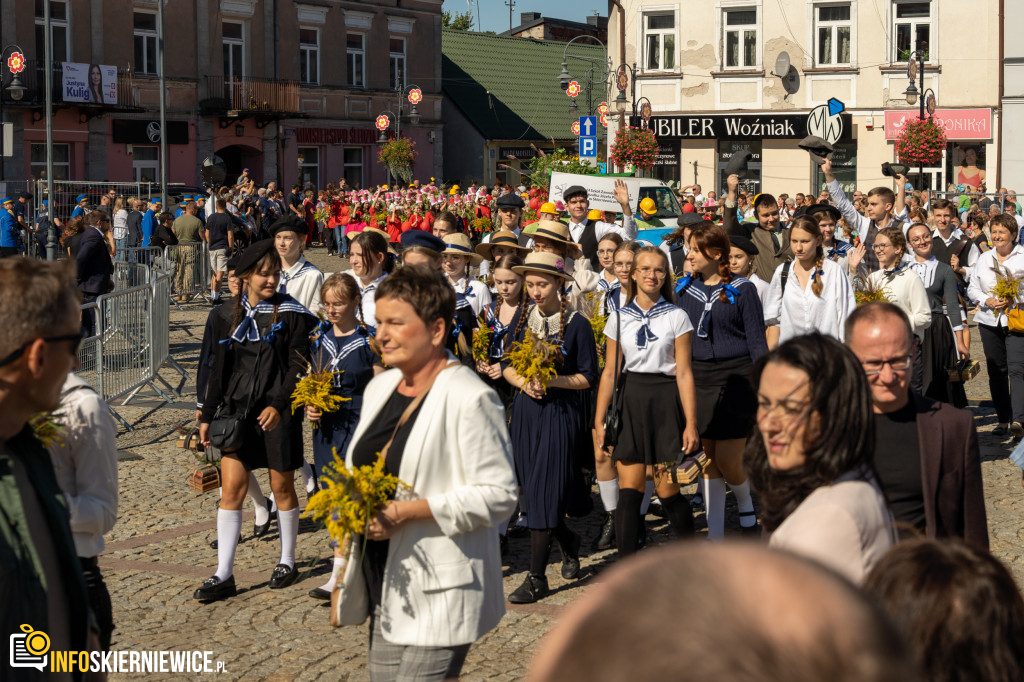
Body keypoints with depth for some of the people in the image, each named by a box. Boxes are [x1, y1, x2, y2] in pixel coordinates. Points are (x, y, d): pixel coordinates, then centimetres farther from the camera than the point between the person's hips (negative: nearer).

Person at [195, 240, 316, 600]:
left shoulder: (290, 312, -4)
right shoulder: (229, 314, 7)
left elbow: (298, 365, -9)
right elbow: (219, 368, 14)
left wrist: (279, 405, -21)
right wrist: (208, 415, 12)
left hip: (278, 412, -3)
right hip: (237, 408, 3)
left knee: (282, 487, 8)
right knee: (232, 487, -2)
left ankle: (287, 561, 26)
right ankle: (223, 575, 0)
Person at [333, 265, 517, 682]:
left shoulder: (470, 399, -14)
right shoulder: (380, 387, 12)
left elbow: (498, 495, -17)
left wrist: (408, 511, -21)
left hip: (439, 595, -8)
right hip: (387, 586, 8)